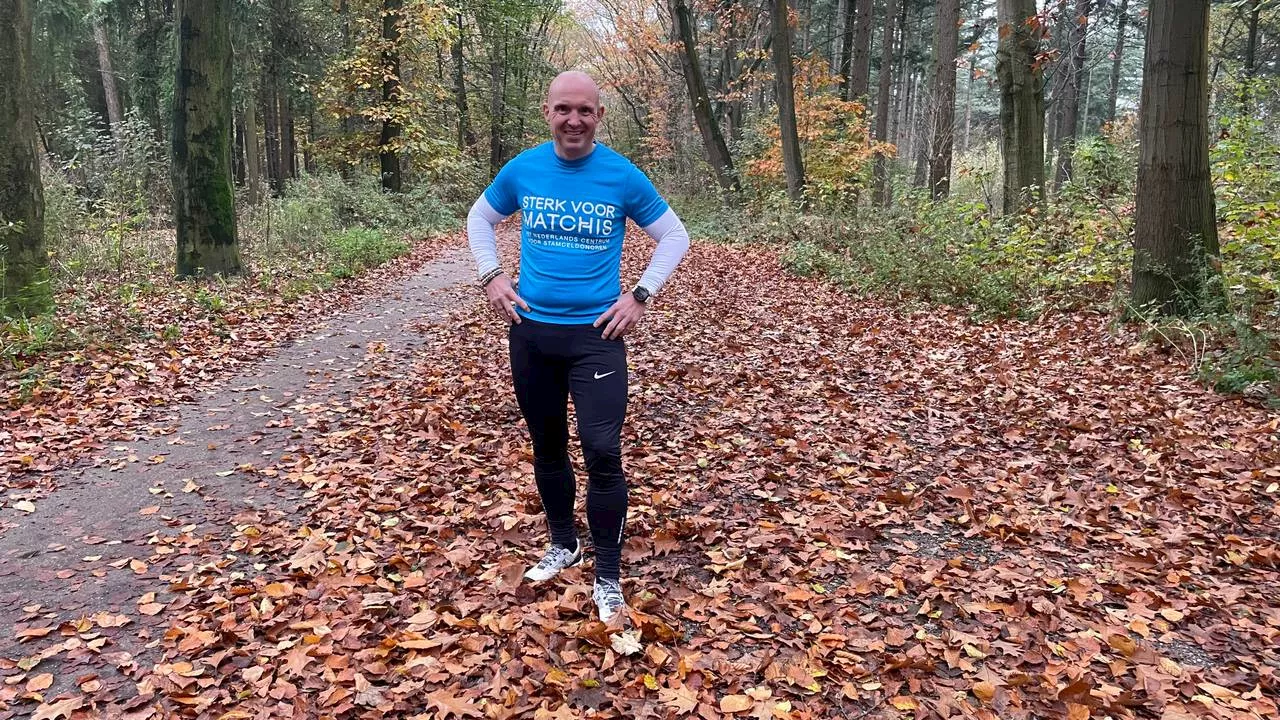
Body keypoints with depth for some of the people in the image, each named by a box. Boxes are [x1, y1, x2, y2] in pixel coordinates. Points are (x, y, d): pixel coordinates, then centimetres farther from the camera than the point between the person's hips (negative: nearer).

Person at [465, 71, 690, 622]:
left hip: (597, 333, -3)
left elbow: (674, 236, 5)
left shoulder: (623, 176, -5)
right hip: (531, 330, 3)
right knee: (547, 446, 14)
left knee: (602, 451, -10)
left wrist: (640, 295, -5)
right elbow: (479, 219, 18)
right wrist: (492, 277, 3)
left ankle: (608, 576, 6)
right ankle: (563, 544, 35)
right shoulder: (521, 170, 1)